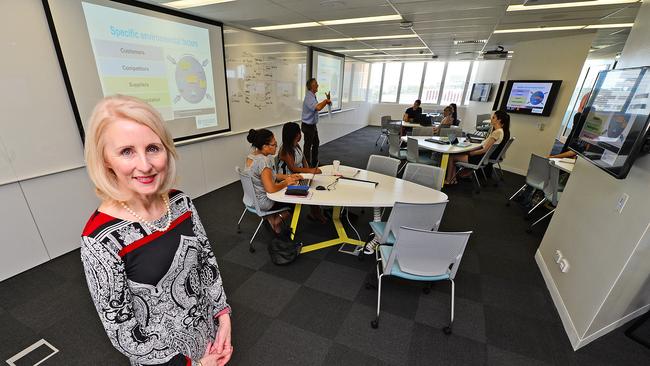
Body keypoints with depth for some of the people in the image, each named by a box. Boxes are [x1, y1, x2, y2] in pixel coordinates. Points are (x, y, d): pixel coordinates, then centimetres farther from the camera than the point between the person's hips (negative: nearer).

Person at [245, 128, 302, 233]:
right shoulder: (263, 161, -29)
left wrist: (288, 176, 1)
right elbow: (271, 189, -32)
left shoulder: (251, 156, 0)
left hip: (252, 197, 8)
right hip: (263, 202, -8)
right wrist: (286, 182, -15)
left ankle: (273, 216, 21)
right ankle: (278, 217, 17)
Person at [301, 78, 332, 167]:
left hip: (313, 125, 10)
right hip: (308, 126, -10)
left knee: (316, 143, 21)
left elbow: (319, 106, 17)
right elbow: (318, 107, -38)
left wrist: (326, 101, 4)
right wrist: (326, 100, -21)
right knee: (308, 146, 2)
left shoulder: (313, 96, 8)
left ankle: (315, 162, 36)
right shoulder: (309, 97, -23)